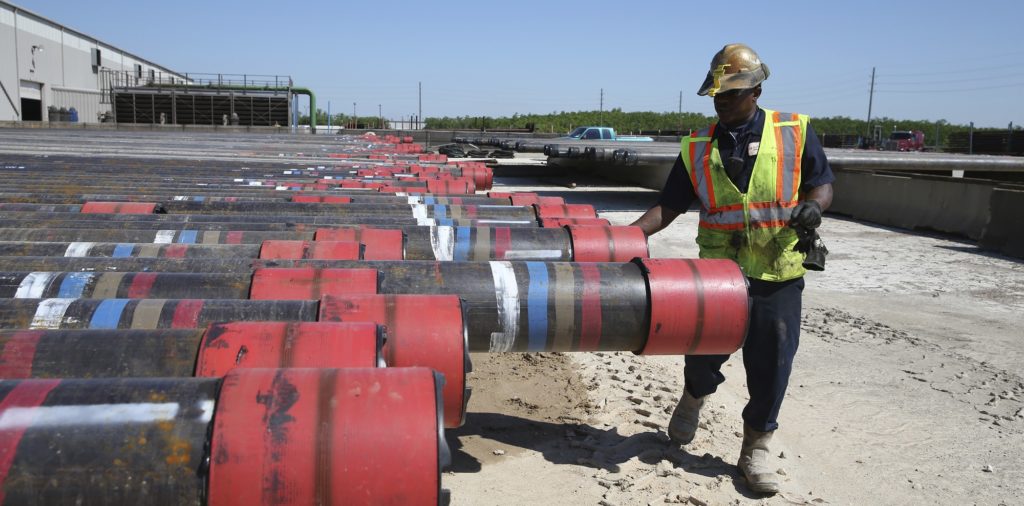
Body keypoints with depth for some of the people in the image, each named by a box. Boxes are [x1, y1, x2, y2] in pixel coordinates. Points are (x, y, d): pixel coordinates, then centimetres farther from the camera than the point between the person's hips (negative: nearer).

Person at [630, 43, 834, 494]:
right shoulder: (697, 148, 2)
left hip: (779, 276, -1)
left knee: (771, 367, 6)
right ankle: (694, 397, 46)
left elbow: (822, 183, 5)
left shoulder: (795, 132, -1)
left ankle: (755, 449, 25)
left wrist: (812, 206, -17)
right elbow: (669, 206, 3)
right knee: (704, 353, 12)